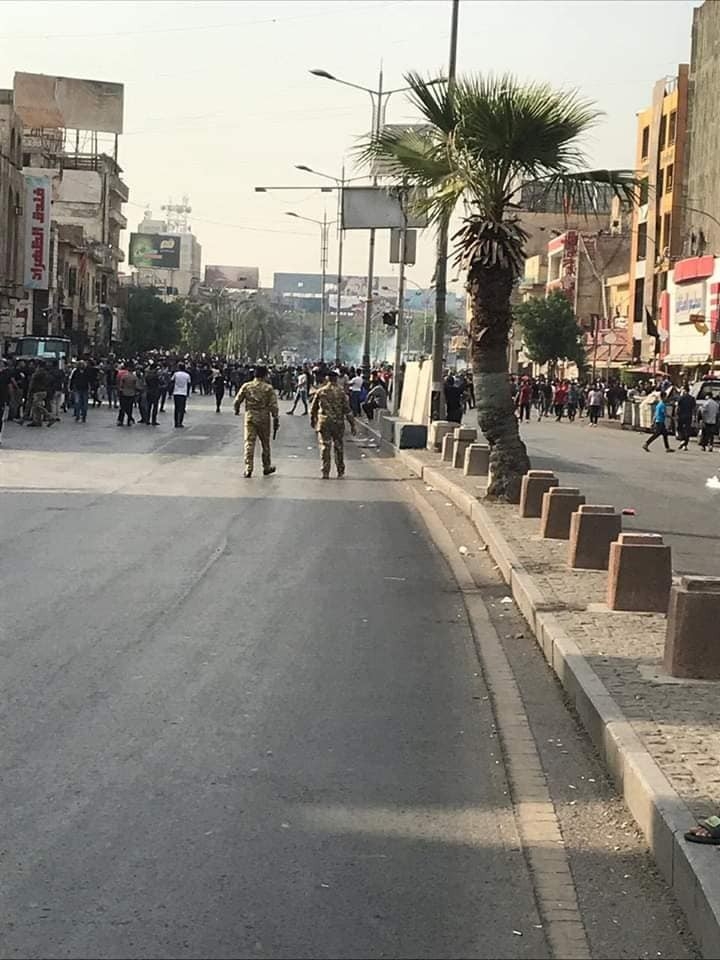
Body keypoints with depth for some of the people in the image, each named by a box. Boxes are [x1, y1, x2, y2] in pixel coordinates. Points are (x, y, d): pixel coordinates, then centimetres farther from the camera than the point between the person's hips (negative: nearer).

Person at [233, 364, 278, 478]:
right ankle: (267, 467, 24)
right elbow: (273, 406, -9)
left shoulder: (246, 386, -1)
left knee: (249, 443, 1)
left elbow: (237, 401, 3)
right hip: (264, 418, -1)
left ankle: (248, 468, -6)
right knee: (265, 443, 13)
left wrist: (237, 410, 24)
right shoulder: (268, 388, -6)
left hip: (250, 417, 1)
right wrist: (275, 420, -3)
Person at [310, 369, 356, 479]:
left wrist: (312, 420, 26)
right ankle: (340, 472, 16)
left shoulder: (320, 392, 1)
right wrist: (352, 424, 0)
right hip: (338, 423, 0)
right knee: (338, 447, 12)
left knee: (324, 447, 3)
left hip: (323, 423, 0)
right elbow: (347, 410, -5)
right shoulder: (341, 392, -4)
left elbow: (313, 408, 10)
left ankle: (325, 473, -1)